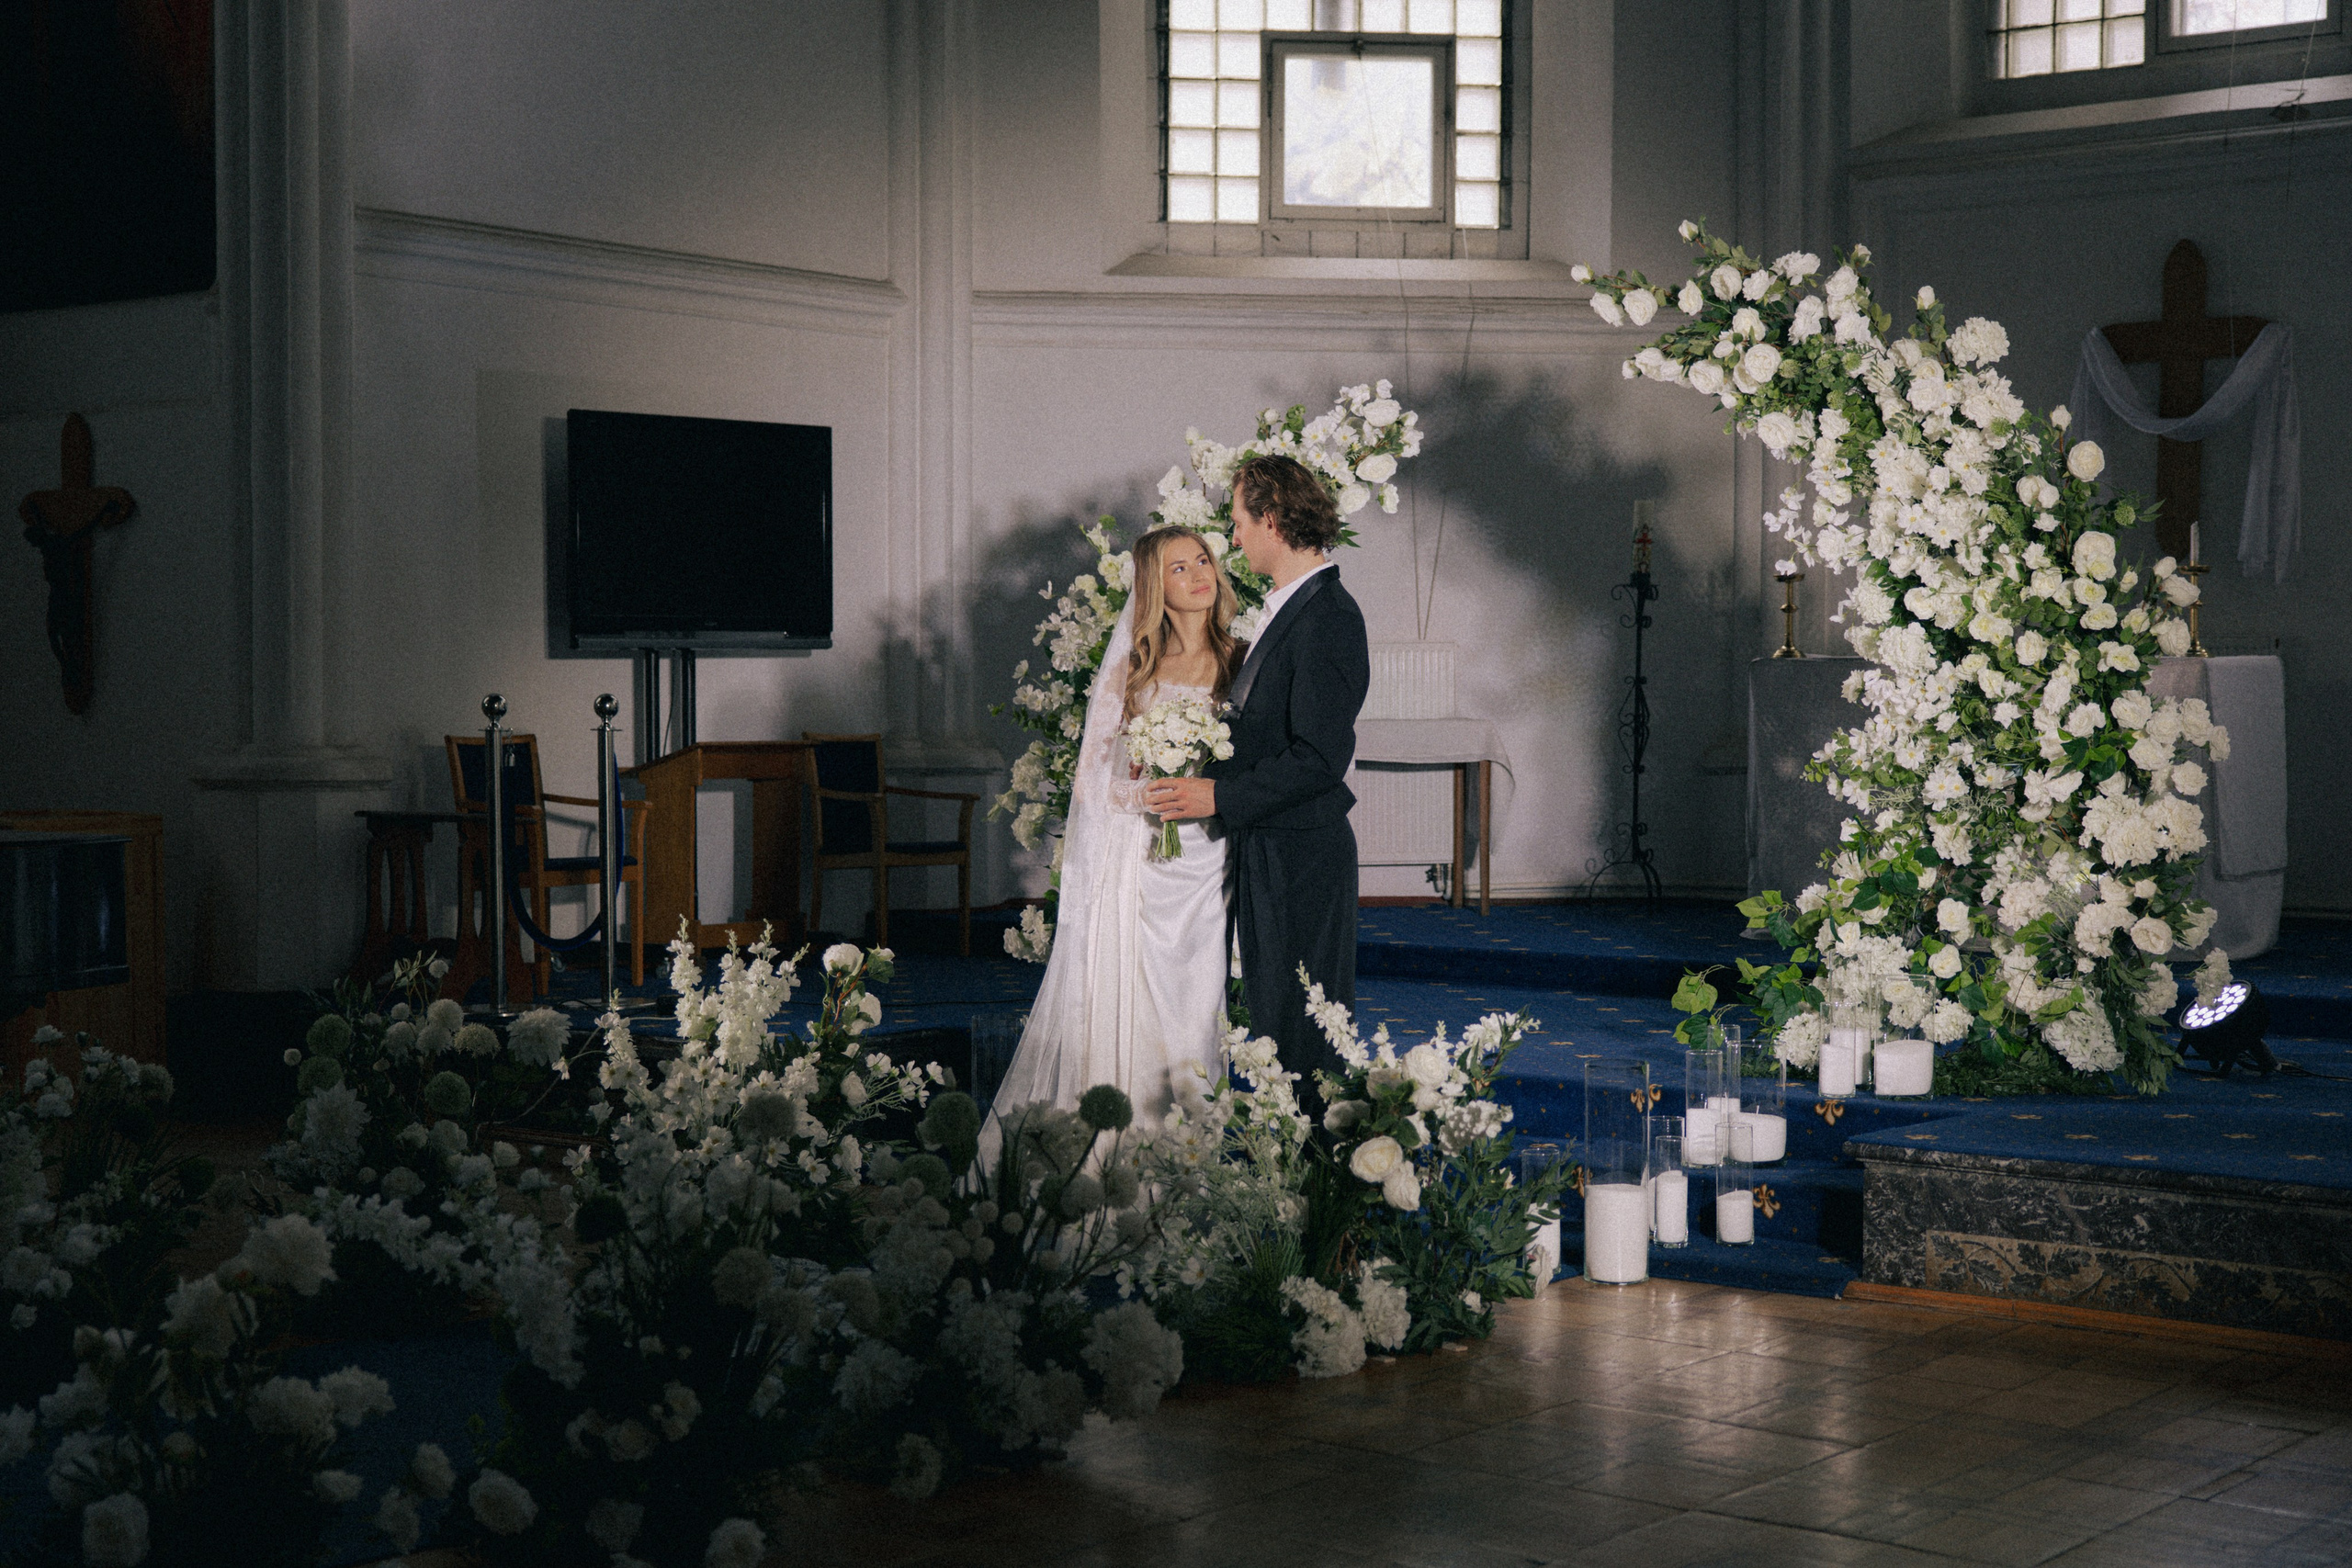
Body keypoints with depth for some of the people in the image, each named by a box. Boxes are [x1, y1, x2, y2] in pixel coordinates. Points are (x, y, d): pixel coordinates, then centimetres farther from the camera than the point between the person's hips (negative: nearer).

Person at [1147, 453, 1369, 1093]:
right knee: (1272, 1022, 15)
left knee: (1300, 1041, -2)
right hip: (1265, 848, 10)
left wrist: (1219, 796, -21)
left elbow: (1320, 758, -24)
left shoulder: (1327, 618, -19)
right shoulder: (1291, 606, 12)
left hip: (1299, 853, -10)